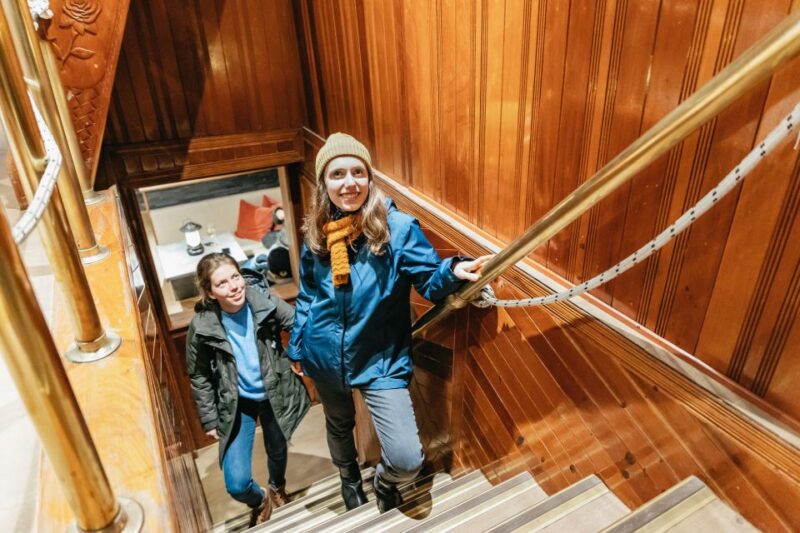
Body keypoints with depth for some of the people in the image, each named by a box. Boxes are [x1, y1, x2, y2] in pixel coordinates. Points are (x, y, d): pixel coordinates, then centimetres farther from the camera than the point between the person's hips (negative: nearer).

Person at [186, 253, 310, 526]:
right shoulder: (202, 326, -19)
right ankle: (260, 501, 35)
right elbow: (199, 377, -5)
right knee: (237, 484, -4)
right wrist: (209, 419, -1)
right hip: (236, 405, -1)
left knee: (278, 451, 26)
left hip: (274, 396, 1)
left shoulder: (265, 302, -20)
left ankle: (277, 487, 64)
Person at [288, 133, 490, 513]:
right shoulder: (317, 233, -3)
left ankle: (384, 481, 29)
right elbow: (307, 295, 10)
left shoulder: (397, 227, -16)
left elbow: (430, 281, -13)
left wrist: (454, 271, -36)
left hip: (381, 359, -3)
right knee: (338, 423, 29)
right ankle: (349, 477, 63)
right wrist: (296, 345, 16)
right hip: (324, 356, 4)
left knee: (407, 461, -11)